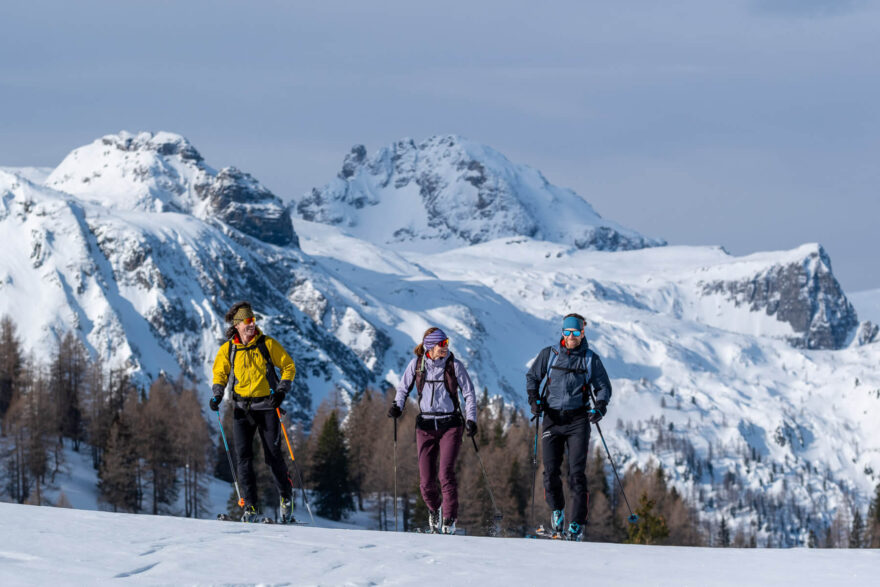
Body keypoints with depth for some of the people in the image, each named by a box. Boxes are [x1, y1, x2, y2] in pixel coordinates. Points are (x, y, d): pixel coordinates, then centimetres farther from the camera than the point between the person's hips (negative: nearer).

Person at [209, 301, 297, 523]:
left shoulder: (267, 344, -2)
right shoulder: (227, 349, 3)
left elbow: (288, 366, 4)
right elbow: (220, 373, 16)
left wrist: (282, 389, -10)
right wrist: (217, 394, -1)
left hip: (267, 407, -2)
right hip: (242, 409, 2)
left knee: (273, 456, -2)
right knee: (244, 457, -6)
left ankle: (286, 497, 18)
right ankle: (250, 507, -3)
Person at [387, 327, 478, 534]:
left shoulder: (454, 365, -2)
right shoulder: (416, 365, 1)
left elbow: (469, 393, 3)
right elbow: (403, 388, 13)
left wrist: (471, 418, -8)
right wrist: (397, 406, -6)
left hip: (450, 425, -2)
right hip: (426, 426, 2)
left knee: (446, 473, -18)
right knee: (426, 481, 0)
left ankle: (449, 520, -8)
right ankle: (434, 510, 30)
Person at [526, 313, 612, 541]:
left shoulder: (591, 359, 4)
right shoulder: (549, 355, 6)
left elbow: (604, 387, 11)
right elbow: (532, 376, 17)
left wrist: (600, 407, -7)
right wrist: (533, 399, 0)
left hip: (578, 420, -1)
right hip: (553, 419, 1)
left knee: (577, 473, -9)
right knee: (551, 471, -2)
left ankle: (577, 525, -7)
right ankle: (557, 511, 24)